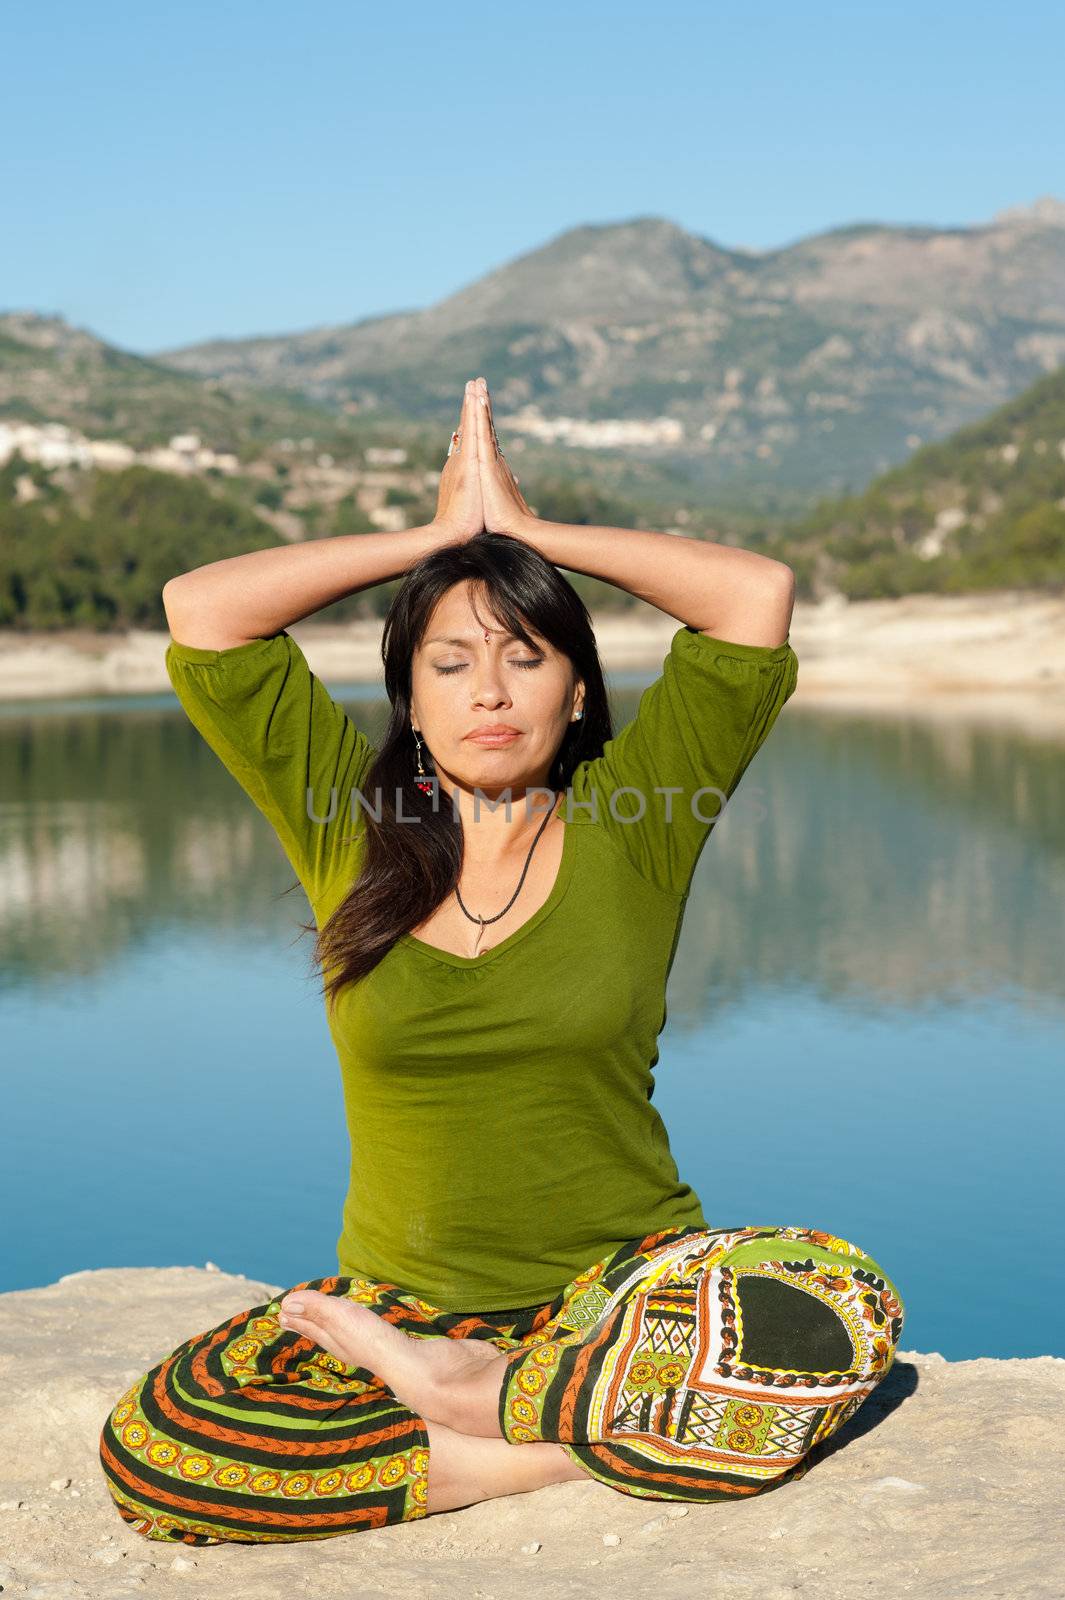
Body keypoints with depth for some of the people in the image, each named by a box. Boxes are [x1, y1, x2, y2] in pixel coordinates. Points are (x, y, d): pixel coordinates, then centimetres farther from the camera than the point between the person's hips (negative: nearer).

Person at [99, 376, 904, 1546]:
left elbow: (759, 596, -9)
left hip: (625, 1291, -1)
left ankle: (475, 1392, -14)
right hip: (399, 1302, 1)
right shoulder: (351, 826, 5)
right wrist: (438, 537, 5)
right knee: (148, 1443, -25)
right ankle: (584, 1442, -16)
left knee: (840, 1311, -32)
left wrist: (524, 529, 2)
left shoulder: (629, 821, 1)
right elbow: (198, 611, -1)